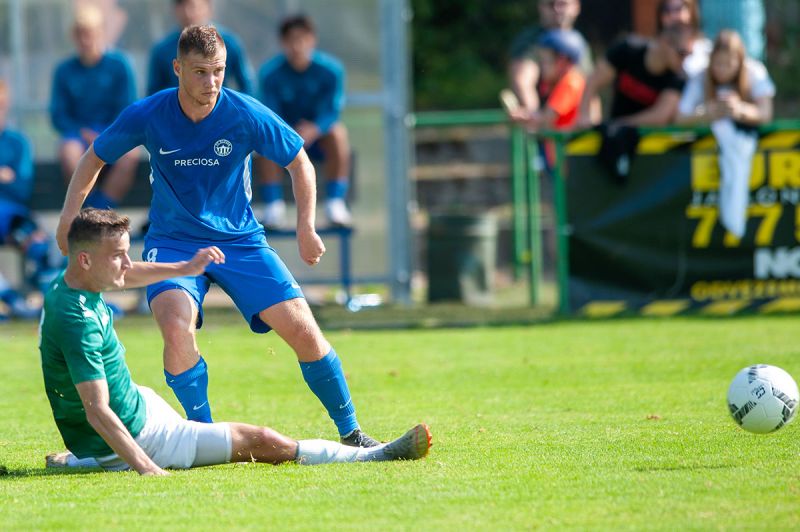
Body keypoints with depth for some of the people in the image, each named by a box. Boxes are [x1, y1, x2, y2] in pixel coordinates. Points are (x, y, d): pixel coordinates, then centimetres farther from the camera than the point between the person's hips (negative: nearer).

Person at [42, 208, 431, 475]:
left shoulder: (69, 284, -3)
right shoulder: (77, 320, -33)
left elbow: (125, 277, 22)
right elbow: (97, 410, -38)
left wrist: (183, 269, 27)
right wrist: (146, 469, -44)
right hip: (136, 434, -10)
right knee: (263, 442, -5)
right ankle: (376, 456, 3)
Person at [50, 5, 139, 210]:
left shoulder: (118, 65, 0)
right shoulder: (65, 71, 5)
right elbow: (58, 115, 5)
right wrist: (83, 134, -12)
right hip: (79, 133, 1)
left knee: (130, 154, -34)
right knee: (68, 152, -34)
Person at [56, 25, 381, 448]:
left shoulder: (247, 115, -14)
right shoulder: (146, 117, -12)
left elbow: (299, 163, 1)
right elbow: (95, 158, 6)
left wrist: (306, 229, -6)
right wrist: (70, 215, -4)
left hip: (240, 239, 1)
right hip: (173, 242, -1)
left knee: (302, 329, -9)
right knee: (177, 327, -29)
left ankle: (351, 432, 9)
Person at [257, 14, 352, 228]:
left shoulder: (331, 69, -12)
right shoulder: (270, 73, -12)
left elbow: (332, 113, -18)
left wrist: (313, 130, -40)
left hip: (318, 137, 0)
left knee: (337, 133, -32)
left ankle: (335, 202, -33)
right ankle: (274, 204, -31)